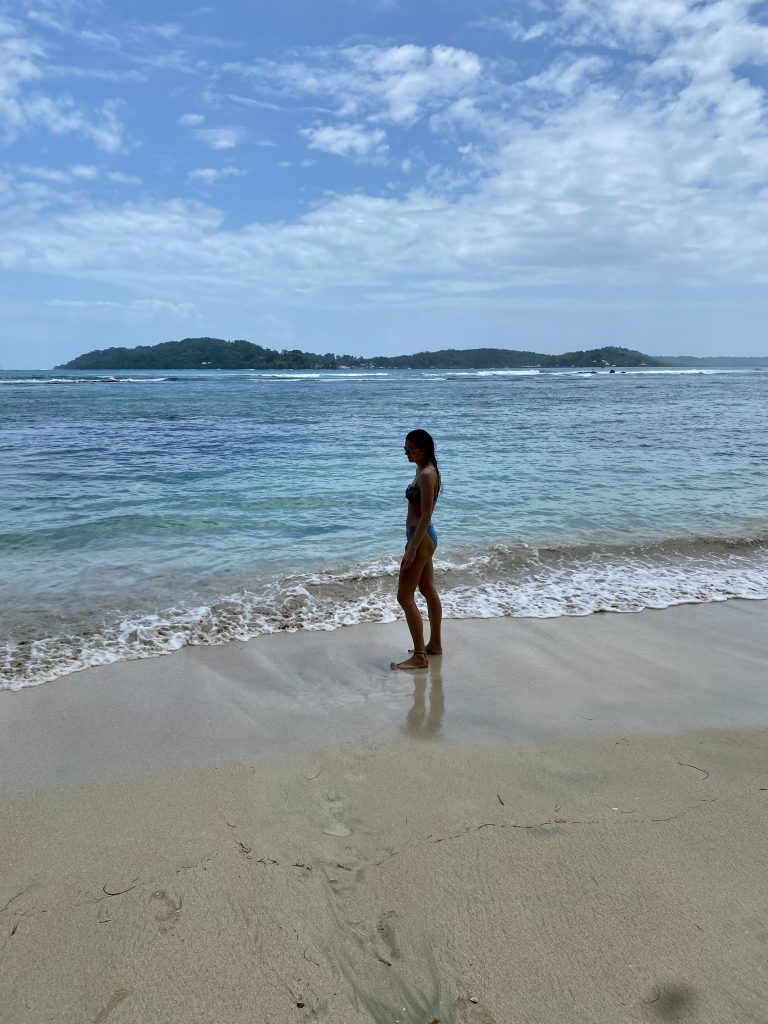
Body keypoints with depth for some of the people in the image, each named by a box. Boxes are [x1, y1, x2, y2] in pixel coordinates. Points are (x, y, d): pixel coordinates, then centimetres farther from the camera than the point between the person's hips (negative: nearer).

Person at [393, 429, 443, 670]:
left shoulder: (426, 474, -19)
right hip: (420, 536, 11)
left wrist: (412, 548, -23)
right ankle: (434, 644, 32)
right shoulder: (422, 471, 11)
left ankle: (419, 656, -1)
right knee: (428, 591, 19)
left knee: (405, 596, -7)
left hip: (422, 537, -11)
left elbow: (426, 515, -22)